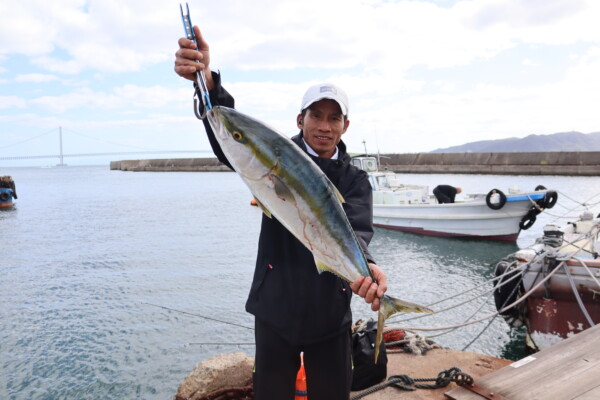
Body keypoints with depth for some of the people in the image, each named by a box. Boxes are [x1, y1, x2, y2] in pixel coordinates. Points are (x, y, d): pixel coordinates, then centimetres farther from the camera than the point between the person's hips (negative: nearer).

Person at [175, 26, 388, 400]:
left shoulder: (355, 179, 1)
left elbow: (356, 229, -17)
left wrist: (365, 264, -41)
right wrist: (208, 82, -40)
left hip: (331, 315, 1)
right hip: (275, 309, 0)